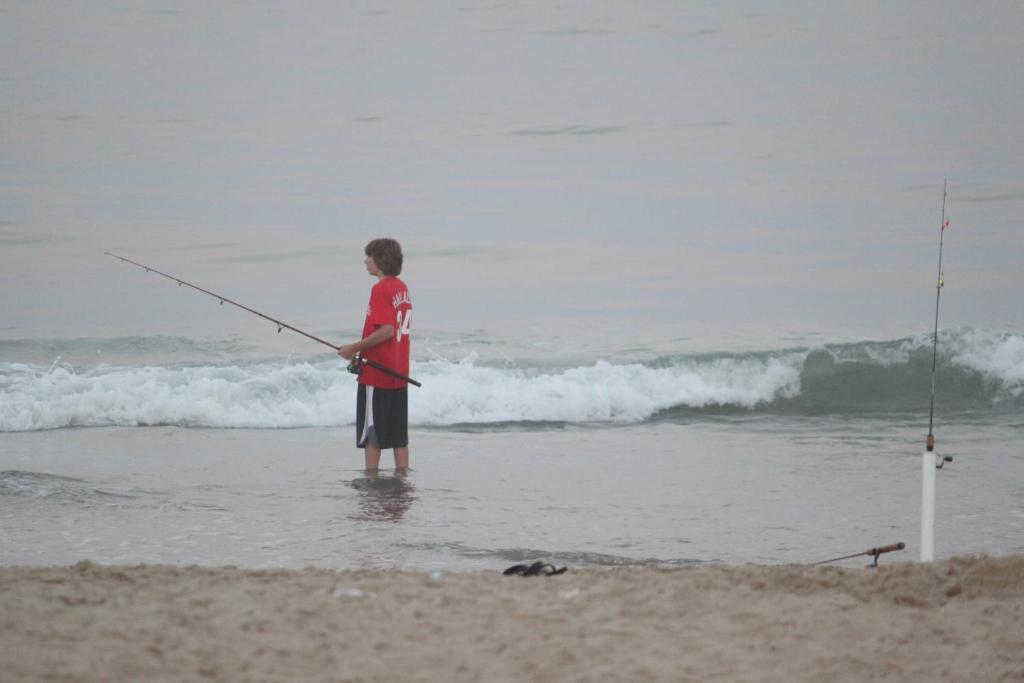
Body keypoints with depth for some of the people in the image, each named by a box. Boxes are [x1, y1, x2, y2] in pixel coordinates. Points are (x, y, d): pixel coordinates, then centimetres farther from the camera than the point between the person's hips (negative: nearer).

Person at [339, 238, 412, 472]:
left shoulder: (380, 289, -16)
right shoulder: (402, 288, 10)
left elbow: (386, 330, -23)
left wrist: (354, 348, -15)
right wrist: (362, 349, 17)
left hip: (376, 374, -8)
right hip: (399, 373, 8)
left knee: (372, 435, -2)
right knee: (399, 435, 10)